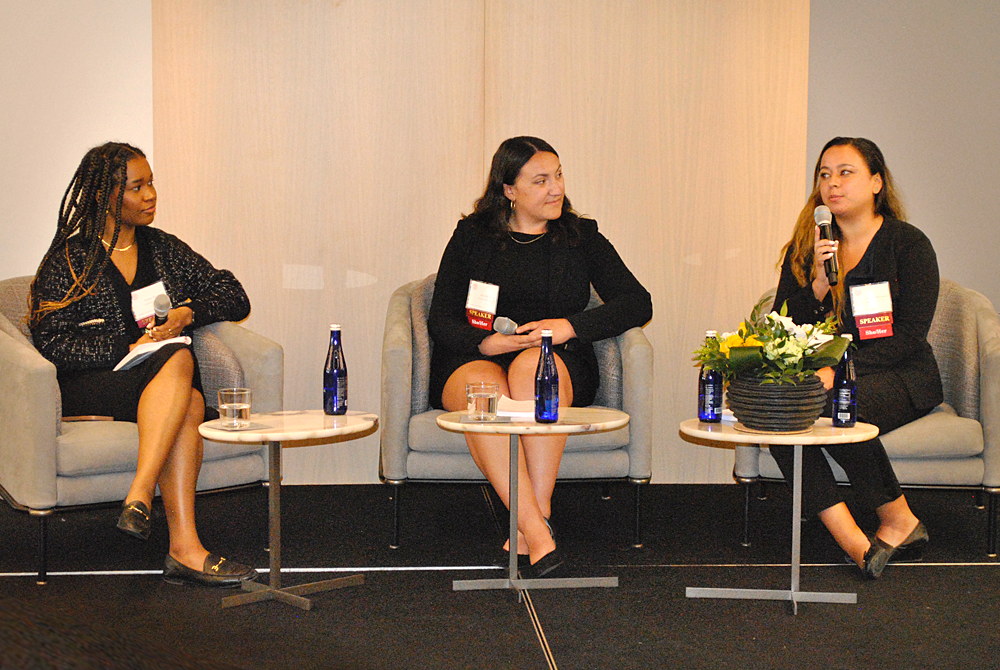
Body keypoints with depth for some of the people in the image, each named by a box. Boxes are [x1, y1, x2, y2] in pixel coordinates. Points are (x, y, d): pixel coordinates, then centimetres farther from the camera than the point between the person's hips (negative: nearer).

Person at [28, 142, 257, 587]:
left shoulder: (163, 249, 18)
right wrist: (128, 347, -16)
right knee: (179, 360, -35)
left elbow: (236, 298, 18)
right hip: (88, 386, -4)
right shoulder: (69, 260, 4)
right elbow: (51, 342, -7)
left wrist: (188, 312, -2)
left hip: (161, 383, 4)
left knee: (188, 400, -35)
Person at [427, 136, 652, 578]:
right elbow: (441, 319, 6)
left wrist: (570, 326, -12)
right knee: (484, 388, -36)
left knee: (533, 364, -36)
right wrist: (484, 342, -16)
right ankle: (537, 532, -43)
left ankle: (537, 514, -40)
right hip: (473, 360, 0)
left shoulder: (582, 237, 14)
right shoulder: (472, 236, 12)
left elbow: (638, 303, 3)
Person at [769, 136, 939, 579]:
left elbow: (909, 336, -10)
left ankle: (900, 521, -12)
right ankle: (852, 542, -34)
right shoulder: (804, 249, 9)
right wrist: (818, 281, -16)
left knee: (837, 404, -34)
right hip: (824, 374, 4)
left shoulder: (909, 244, -2)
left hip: (899, 377, -4)